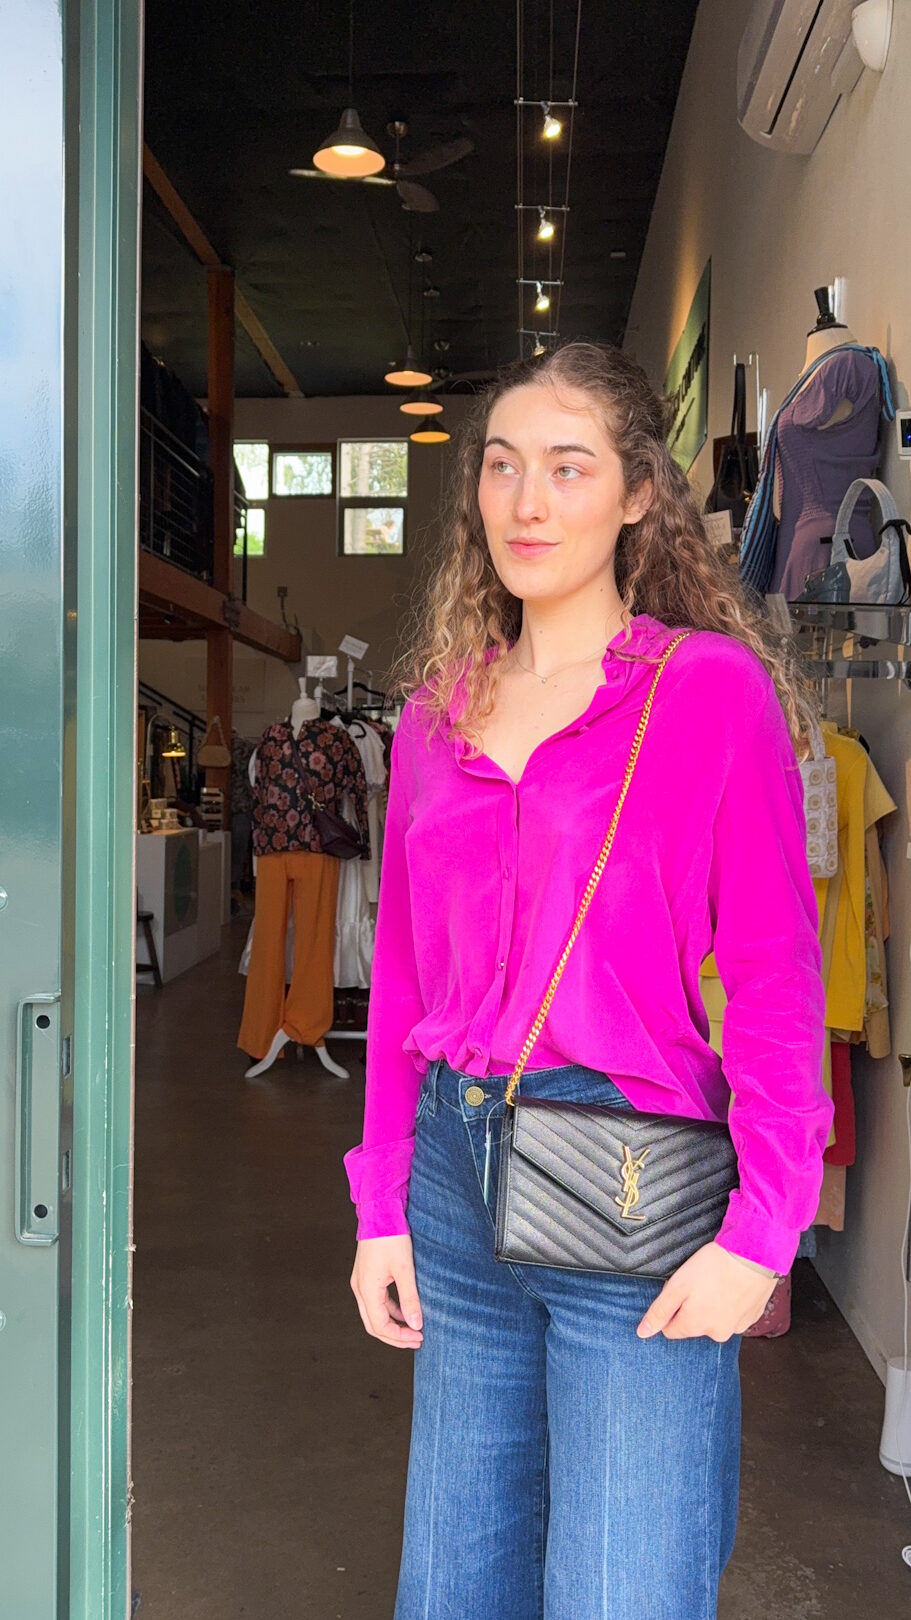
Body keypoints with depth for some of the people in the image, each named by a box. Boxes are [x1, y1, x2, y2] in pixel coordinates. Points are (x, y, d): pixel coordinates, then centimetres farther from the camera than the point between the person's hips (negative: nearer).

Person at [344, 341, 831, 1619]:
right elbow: (403, 972, 11)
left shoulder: (712, 688, -6)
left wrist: (760, 1228, -13)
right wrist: (383, 1205, 9)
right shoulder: (437, 710, 9)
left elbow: (776, 975, -8)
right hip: (457, 1173, 5)